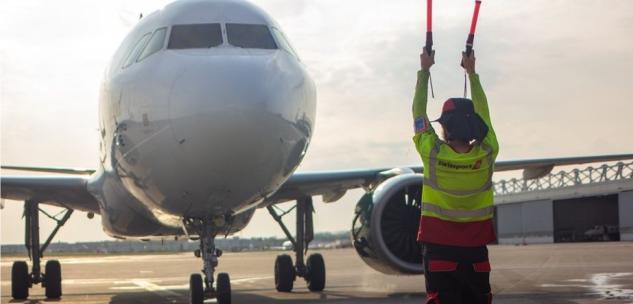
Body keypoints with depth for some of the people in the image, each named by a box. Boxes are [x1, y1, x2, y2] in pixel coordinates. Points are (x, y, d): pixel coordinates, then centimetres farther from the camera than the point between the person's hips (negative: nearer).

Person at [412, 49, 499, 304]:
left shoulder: (432, 153, -13)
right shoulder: (487, 154, -7)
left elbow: (418, 111, 0)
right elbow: (482, 113, 9)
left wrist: (424, 70, 11)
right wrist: (471, 72, 21)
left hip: (439, 249, -2)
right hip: (476, 251, 2)